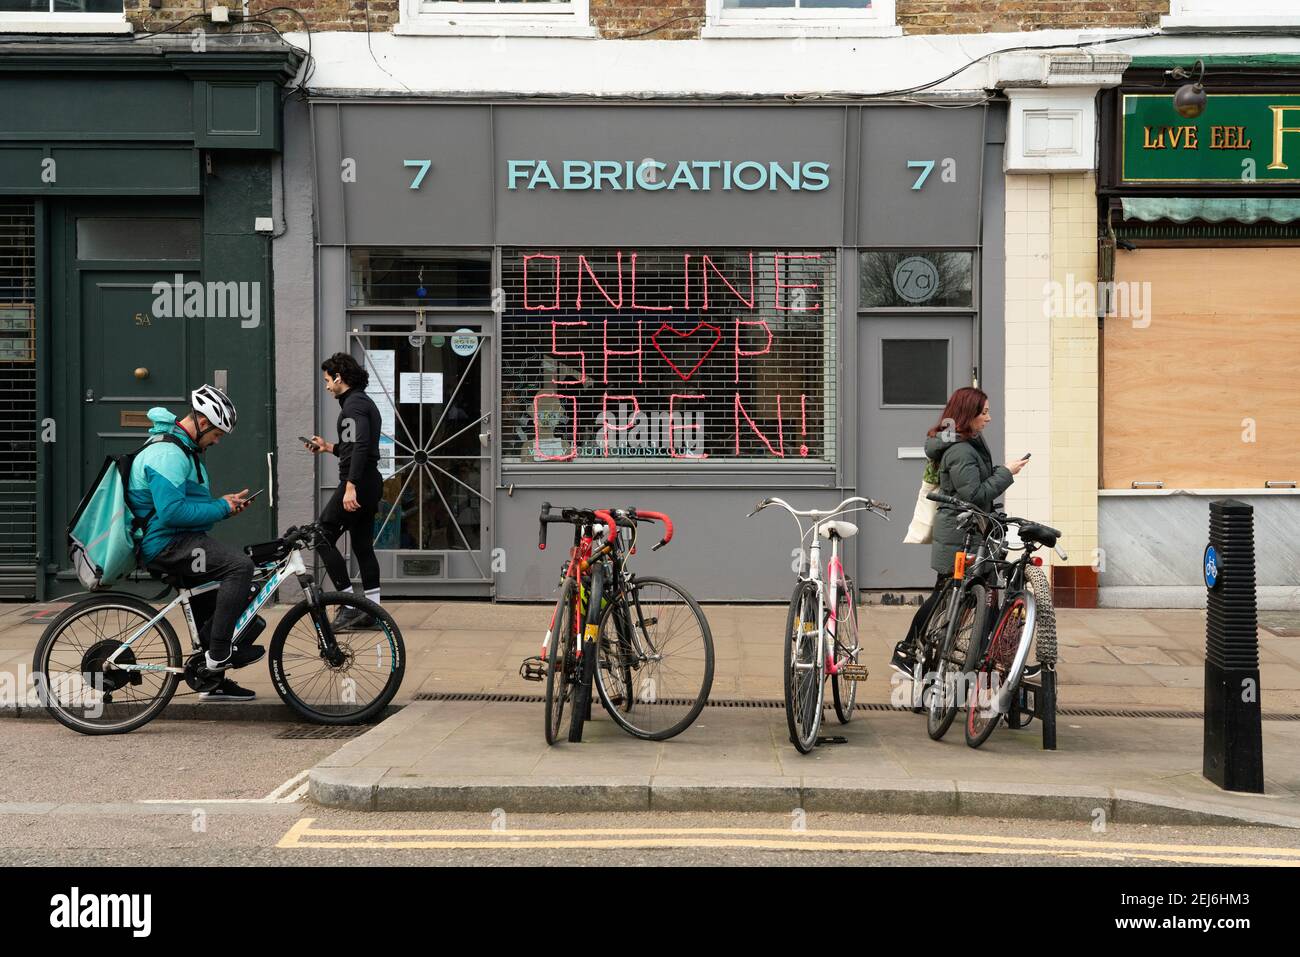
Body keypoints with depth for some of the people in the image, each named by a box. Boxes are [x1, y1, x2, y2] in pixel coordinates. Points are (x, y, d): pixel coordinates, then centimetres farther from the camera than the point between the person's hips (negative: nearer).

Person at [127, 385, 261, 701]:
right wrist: (221, 508, -17)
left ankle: (214, 681, 28)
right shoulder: (169, 453, -18)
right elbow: (171, 511, -27)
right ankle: (220, 652, -21)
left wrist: (224, 503, 9)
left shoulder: (183, 449, 18)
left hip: (178, 543, 11)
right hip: (167, 543, -11)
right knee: (240, 565, -26)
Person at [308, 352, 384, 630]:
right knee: (363, 545, 12)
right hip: (370, 483, 10)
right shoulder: (364, 402, 20)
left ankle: (350, 606, -7)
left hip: (356, 483, -10)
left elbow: (360, 446, -25)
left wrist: (350, 487, -30)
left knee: (323, 537, -6)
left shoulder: (353, 404, -12)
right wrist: (328, 447, 28)